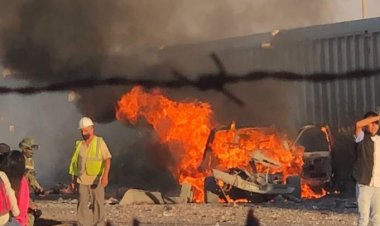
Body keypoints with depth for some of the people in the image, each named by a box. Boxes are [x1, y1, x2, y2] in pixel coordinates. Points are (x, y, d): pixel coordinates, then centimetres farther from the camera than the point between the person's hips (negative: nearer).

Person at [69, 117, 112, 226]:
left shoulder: (100, 142, -4)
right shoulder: (79, 145, 8)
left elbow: (107, 159, -12)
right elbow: (75, 163, 14)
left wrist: (105, 175, -26)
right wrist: (73, 180, 11)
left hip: (96, 180, -3)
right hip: (82, 180, 3)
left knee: (98, 205, 2)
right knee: (82, 205, 0)